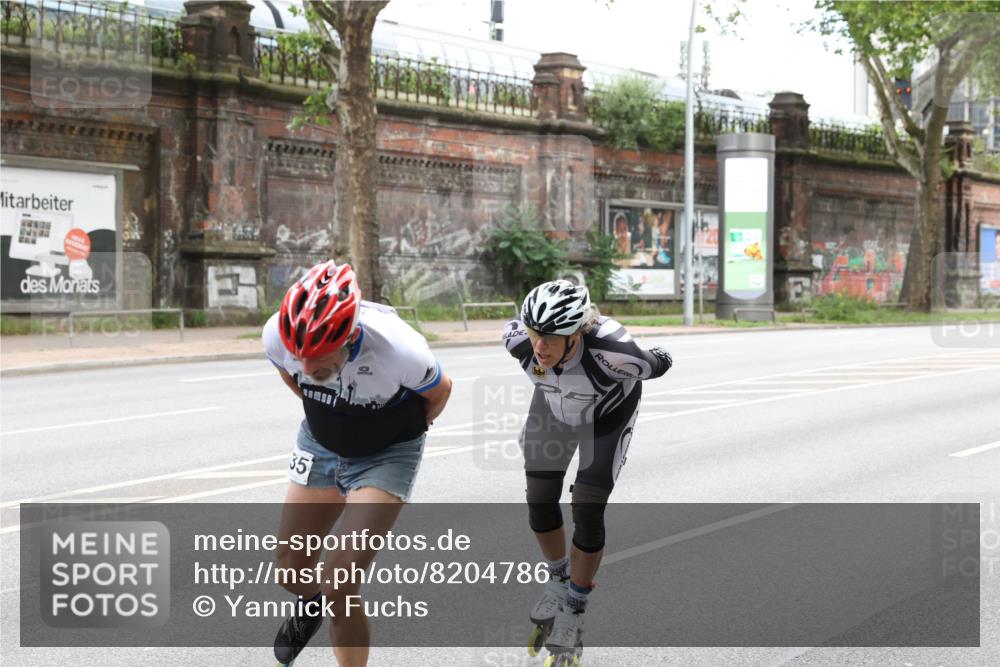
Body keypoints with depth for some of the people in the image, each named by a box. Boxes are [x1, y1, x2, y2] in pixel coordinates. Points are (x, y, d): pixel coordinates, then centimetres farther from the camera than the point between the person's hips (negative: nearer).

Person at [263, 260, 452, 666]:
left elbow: (439, 391, -11)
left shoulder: (398, 348, -36)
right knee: (291, 572, 11)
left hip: (386, 456, -4)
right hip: (319, 445, 4)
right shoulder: (279, 334, -26)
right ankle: (312, 604, 47)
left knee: (338, 589, -15)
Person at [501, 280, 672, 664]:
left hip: (607, 415, -3)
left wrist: (661, 361, 2)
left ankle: (574, 610, 11)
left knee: (587, 512, -9)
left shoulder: (611, 352, -44)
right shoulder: (519, 338, -34)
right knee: (539, 501, 1)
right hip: (554, 408, 3)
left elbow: (659, 364, -21)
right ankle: (558, 581, 29)